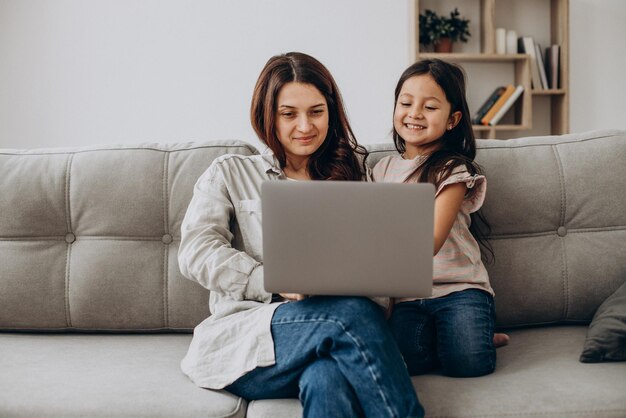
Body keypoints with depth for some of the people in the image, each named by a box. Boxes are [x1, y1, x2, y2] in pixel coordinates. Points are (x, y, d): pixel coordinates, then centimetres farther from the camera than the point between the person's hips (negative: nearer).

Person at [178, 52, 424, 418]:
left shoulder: (353, 174, 22)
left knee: (328, 380, -38)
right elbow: (195, 253, -2)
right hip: (242, 341, -1)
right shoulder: (229, 174, 15)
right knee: (353, 311, -32)